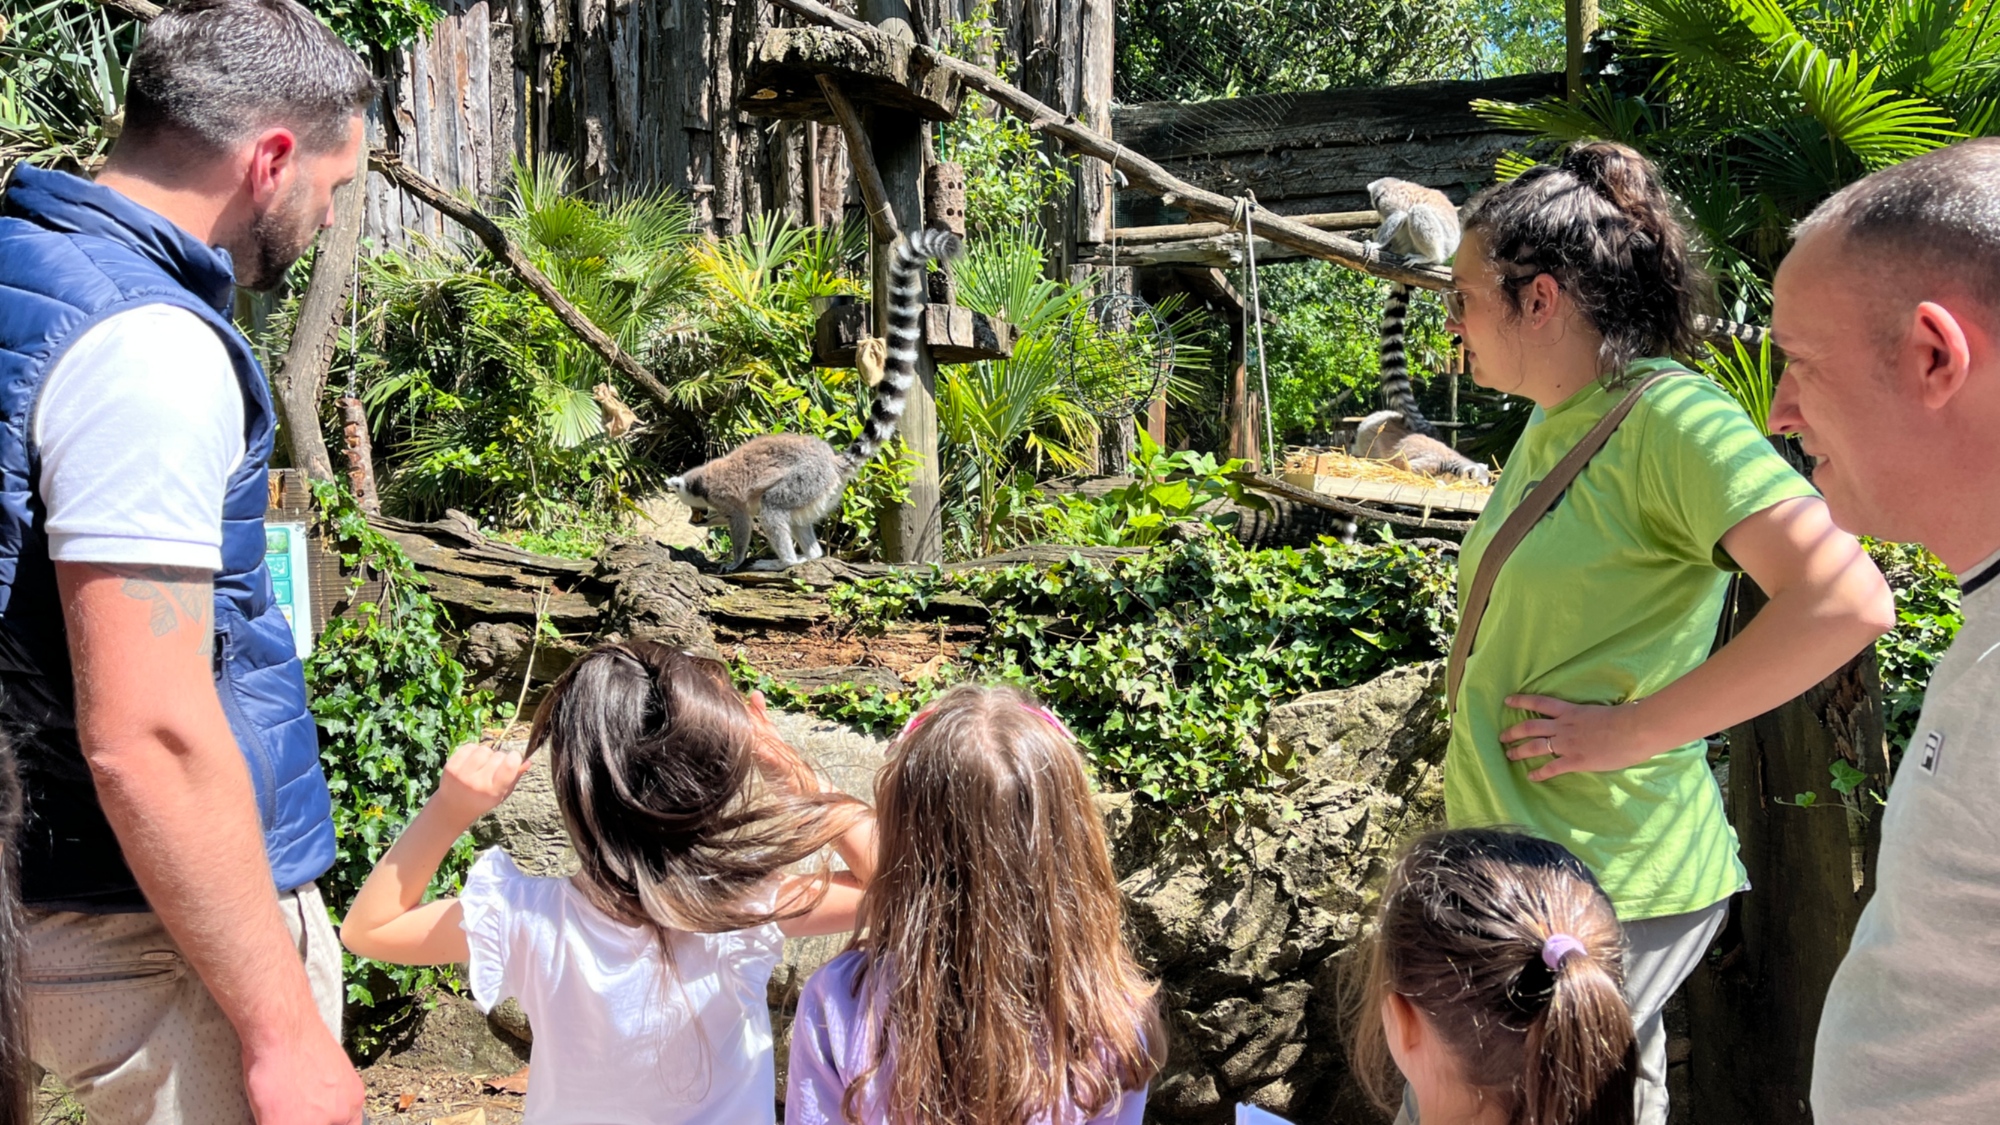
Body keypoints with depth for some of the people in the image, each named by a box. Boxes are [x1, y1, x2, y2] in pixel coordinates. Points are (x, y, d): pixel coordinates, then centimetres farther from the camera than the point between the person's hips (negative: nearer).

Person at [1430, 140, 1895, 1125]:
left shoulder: (1670, 418, -18)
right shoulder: (1551, 422, 10)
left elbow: (1848, 601, -27)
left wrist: (1632, 731, -22)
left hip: (1604, 886, -8)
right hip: (1517, 859, 8)